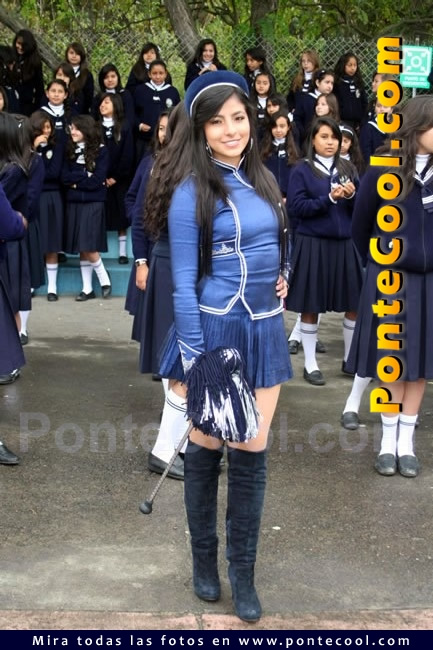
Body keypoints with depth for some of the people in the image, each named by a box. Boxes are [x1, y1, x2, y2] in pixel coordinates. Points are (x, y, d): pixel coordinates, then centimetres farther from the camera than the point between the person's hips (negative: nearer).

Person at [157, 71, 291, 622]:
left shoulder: (263, 181, 6)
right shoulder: (192, 194, -10)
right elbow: (184, 284, -11)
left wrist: (281, 276, 4)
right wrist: (195, 361, -15)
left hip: (264, 332, 5)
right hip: (213, 332, -4)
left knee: (251, 454, 6)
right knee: (205, 449, 8)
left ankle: (243, 573, 19)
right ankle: (204, 559, 27)